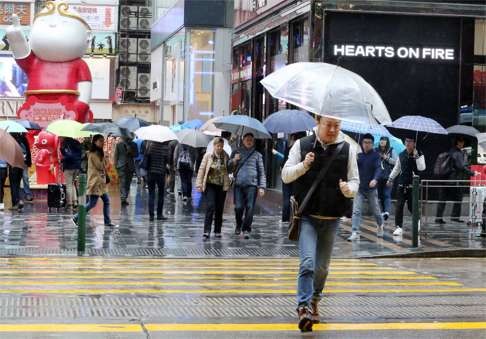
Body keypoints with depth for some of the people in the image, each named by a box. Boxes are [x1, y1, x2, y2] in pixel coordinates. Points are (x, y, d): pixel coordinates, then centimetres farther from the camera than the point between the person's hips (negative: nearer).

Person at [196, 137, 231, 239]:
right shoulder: (208, 155, -2)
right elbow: (201, 169, -1)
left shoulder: (226, 156, 4)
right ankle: (207, 231, -14)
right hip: (210, 185, -3)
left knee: (219, 209, 7)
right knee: (210, 207, -14)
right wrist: (199, 184, -4)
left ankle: (217, 231, 17)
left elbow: (230, 169, 8)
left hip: (222, 186, 3)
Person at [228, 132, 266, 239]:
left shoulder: (257, 155, 14)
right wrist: (234, 161, -6)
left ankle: (246, 229, -1)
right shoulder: (237, 152, 16)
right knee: (238, 207, -5)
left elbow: (261, 172, 11)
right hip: (238, 184, 0)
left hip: (252, 185, 0)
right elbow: (229, 168, 14)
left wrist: (262, 187, 1)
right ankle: (239, 225, 19)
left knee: (250, 208, -8)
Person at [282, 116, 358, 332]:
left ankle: (314, 300, 37)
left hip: (332, 218, 3)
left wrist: (349, 189, -17)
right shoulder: (302, 145, -1)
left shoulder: (347, 150, 2)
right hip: (307, 216, -2)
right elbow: (285, 176, -1)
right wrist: (304, 165, -20)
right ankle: (304, 307, -16)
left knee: (322, 267, 15)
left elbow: (354, 180, 6)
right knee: (307, 263, -17)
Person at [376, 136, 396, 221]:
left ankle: (387, 211, -22)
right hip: (378, 176, 3)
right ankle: (383, 211, 16)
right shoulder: (376, 151, 7)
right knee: (380, 195, 6)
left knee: (387, 194, -11)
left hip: (388, 176, -3)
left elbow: (395, 161, -1)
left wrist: (387, 158, -10)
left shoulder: (391, 151, 4)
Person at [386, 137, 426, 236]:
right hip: (402, 184, 3)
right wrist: (391, 179, 20)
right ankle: (399, 227, -2)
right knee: (399, 206, -5)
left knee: (411, 206, 3)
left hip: (412, 185, -3)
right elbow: (396, 168, 20)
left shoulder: (419, 155, -5)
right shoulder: (401, 155, 8)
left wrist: (416, 156, -23)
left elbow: (421, 168, -19)